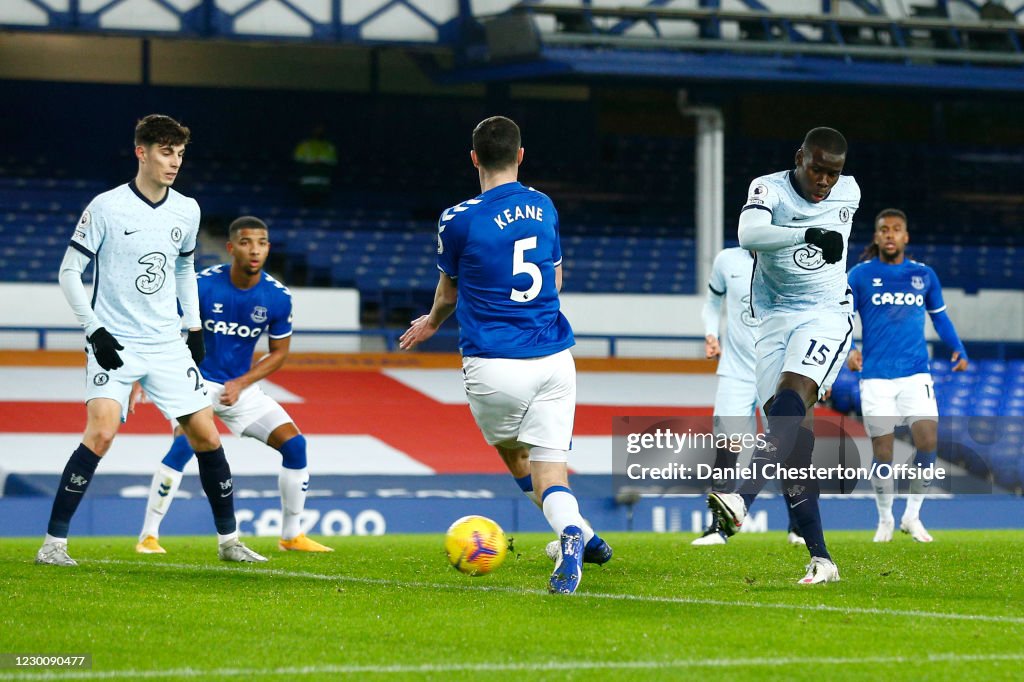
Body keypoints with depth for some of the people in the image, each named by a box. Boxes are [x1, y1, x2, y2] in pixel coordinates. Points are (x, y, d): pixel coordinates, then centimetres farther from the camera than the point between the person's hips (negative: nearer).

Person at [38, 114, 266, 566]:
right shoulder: (106, 207, -9)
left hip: (168, 345, 5)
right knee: (101, 432, -22)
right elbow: (69, 272, -5)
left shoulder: (187, 211, 6)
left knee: (205, 434, 1)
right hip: (114, 343, -5)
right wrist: (94, 330, -13)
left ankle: (229, 541, 16)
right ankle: (53, 543, -16)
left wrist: (194, 327, 16)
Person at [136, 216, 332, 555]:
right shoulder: (203, 285, -18)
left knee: (294, 444, -6)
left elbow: (279, 352, 3)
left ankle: (292, 536, 12)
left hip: (242, 385, 4)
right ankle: (148, 536, -19)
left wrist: (240, 384, -10)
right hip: (200, 381, -4)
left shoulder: (278, 297, -10)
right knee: (184, 443, -28)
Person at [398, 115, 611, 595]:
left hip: (494, 367, -3)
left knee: (512, 454, 22)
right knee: (548, 469, 2)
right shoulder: (543, 207, 8)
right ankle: (572, 530, -27)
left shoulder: (459, 220, -7)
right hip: (553, 357, 3)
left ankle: (576, 532, 16)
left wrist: (432, 323, 35)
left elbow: (449, 292, 11)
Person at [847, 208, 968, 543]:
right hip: (876, 376, -2)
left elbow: (939, 316, 20)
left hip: (916, 375, 2)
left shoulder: (924, 275, 8)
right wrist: (848, 350, -17)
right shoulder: (861, 275, 1)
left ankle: (912, 516, 7)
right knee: (882, 452, -1)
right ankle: (885, 519, 19)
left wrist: (958, 350, 6)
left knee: (928, 443, -11)